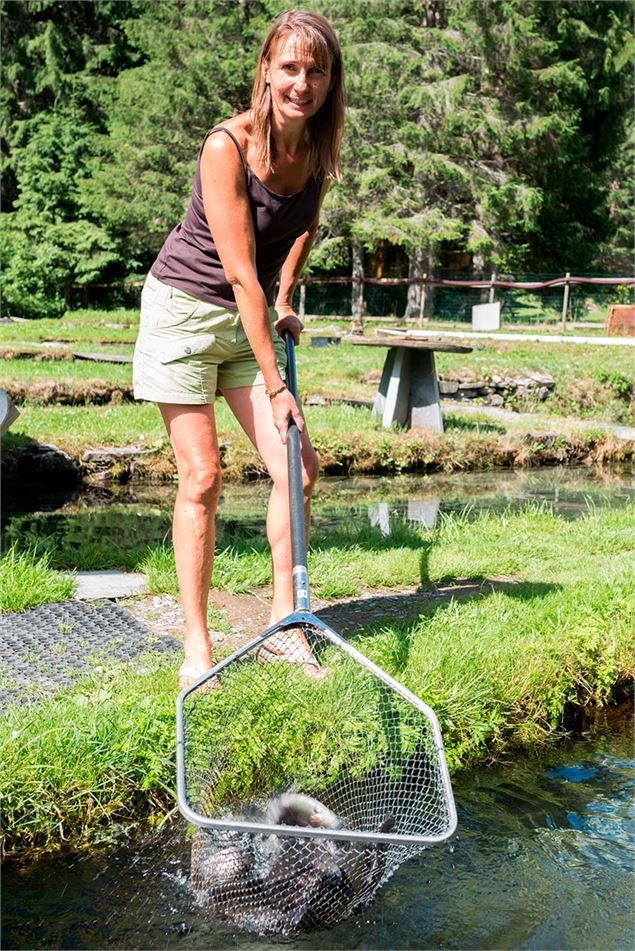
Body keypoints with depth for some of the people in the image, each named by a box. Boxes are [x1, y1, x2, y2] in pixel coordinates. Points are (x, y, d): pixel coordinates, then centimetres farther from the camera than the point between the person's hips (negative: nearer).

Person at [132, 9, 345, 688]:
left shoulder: (319, 147, -2)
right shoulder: (227, 146, -21)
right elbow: (241, 274, -25)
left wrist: (284, 299, 8)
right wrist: (275, 386, -26)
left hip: (254, 317, 6)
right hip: (187, 308, -6)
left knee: (298, 468, -3)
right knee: (201, 477, -8)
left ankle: (282, 623, 11)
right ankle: (196, 645, 4)